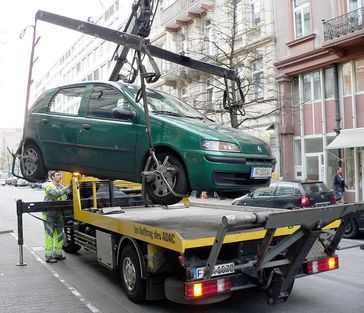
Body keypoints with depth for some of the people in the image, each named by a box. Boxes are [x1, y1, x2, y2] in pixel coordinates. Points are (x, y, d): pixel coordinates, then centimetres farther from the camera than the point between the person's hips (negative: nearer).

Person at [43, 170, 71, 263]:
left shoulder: (61, 186, 14)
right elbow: (56, 194, -28)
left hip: (58, 215, 8)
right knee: (49, 236, -3)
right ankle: (48, 257, 4)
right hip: (49, 215, -7)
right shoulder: (48, 186, -10)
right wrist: (67, 187, -28)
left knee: (60, 236, 12)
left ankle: (57, 254, 25)